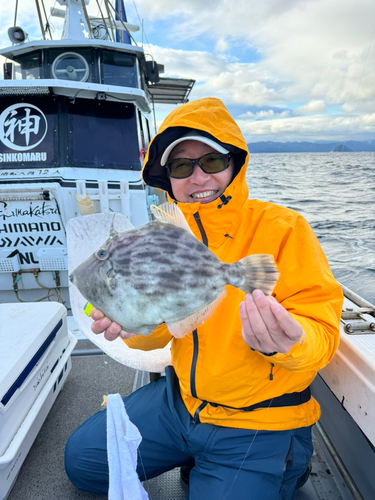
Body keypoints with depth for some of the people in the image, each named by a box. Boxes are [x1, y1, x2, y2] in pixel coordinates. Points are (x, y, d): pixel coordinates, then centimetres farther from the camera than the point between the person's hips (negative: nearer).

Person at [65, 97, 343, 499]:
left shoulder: (283, 229, -17)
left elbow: (322, 332, -18)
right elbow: (160, 327, 3)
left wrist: (284, 342, -41)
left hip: (258, 425, -5)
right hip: (180, 401, 6)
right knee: (82, 458, 13)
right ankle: (197, 459, 25)